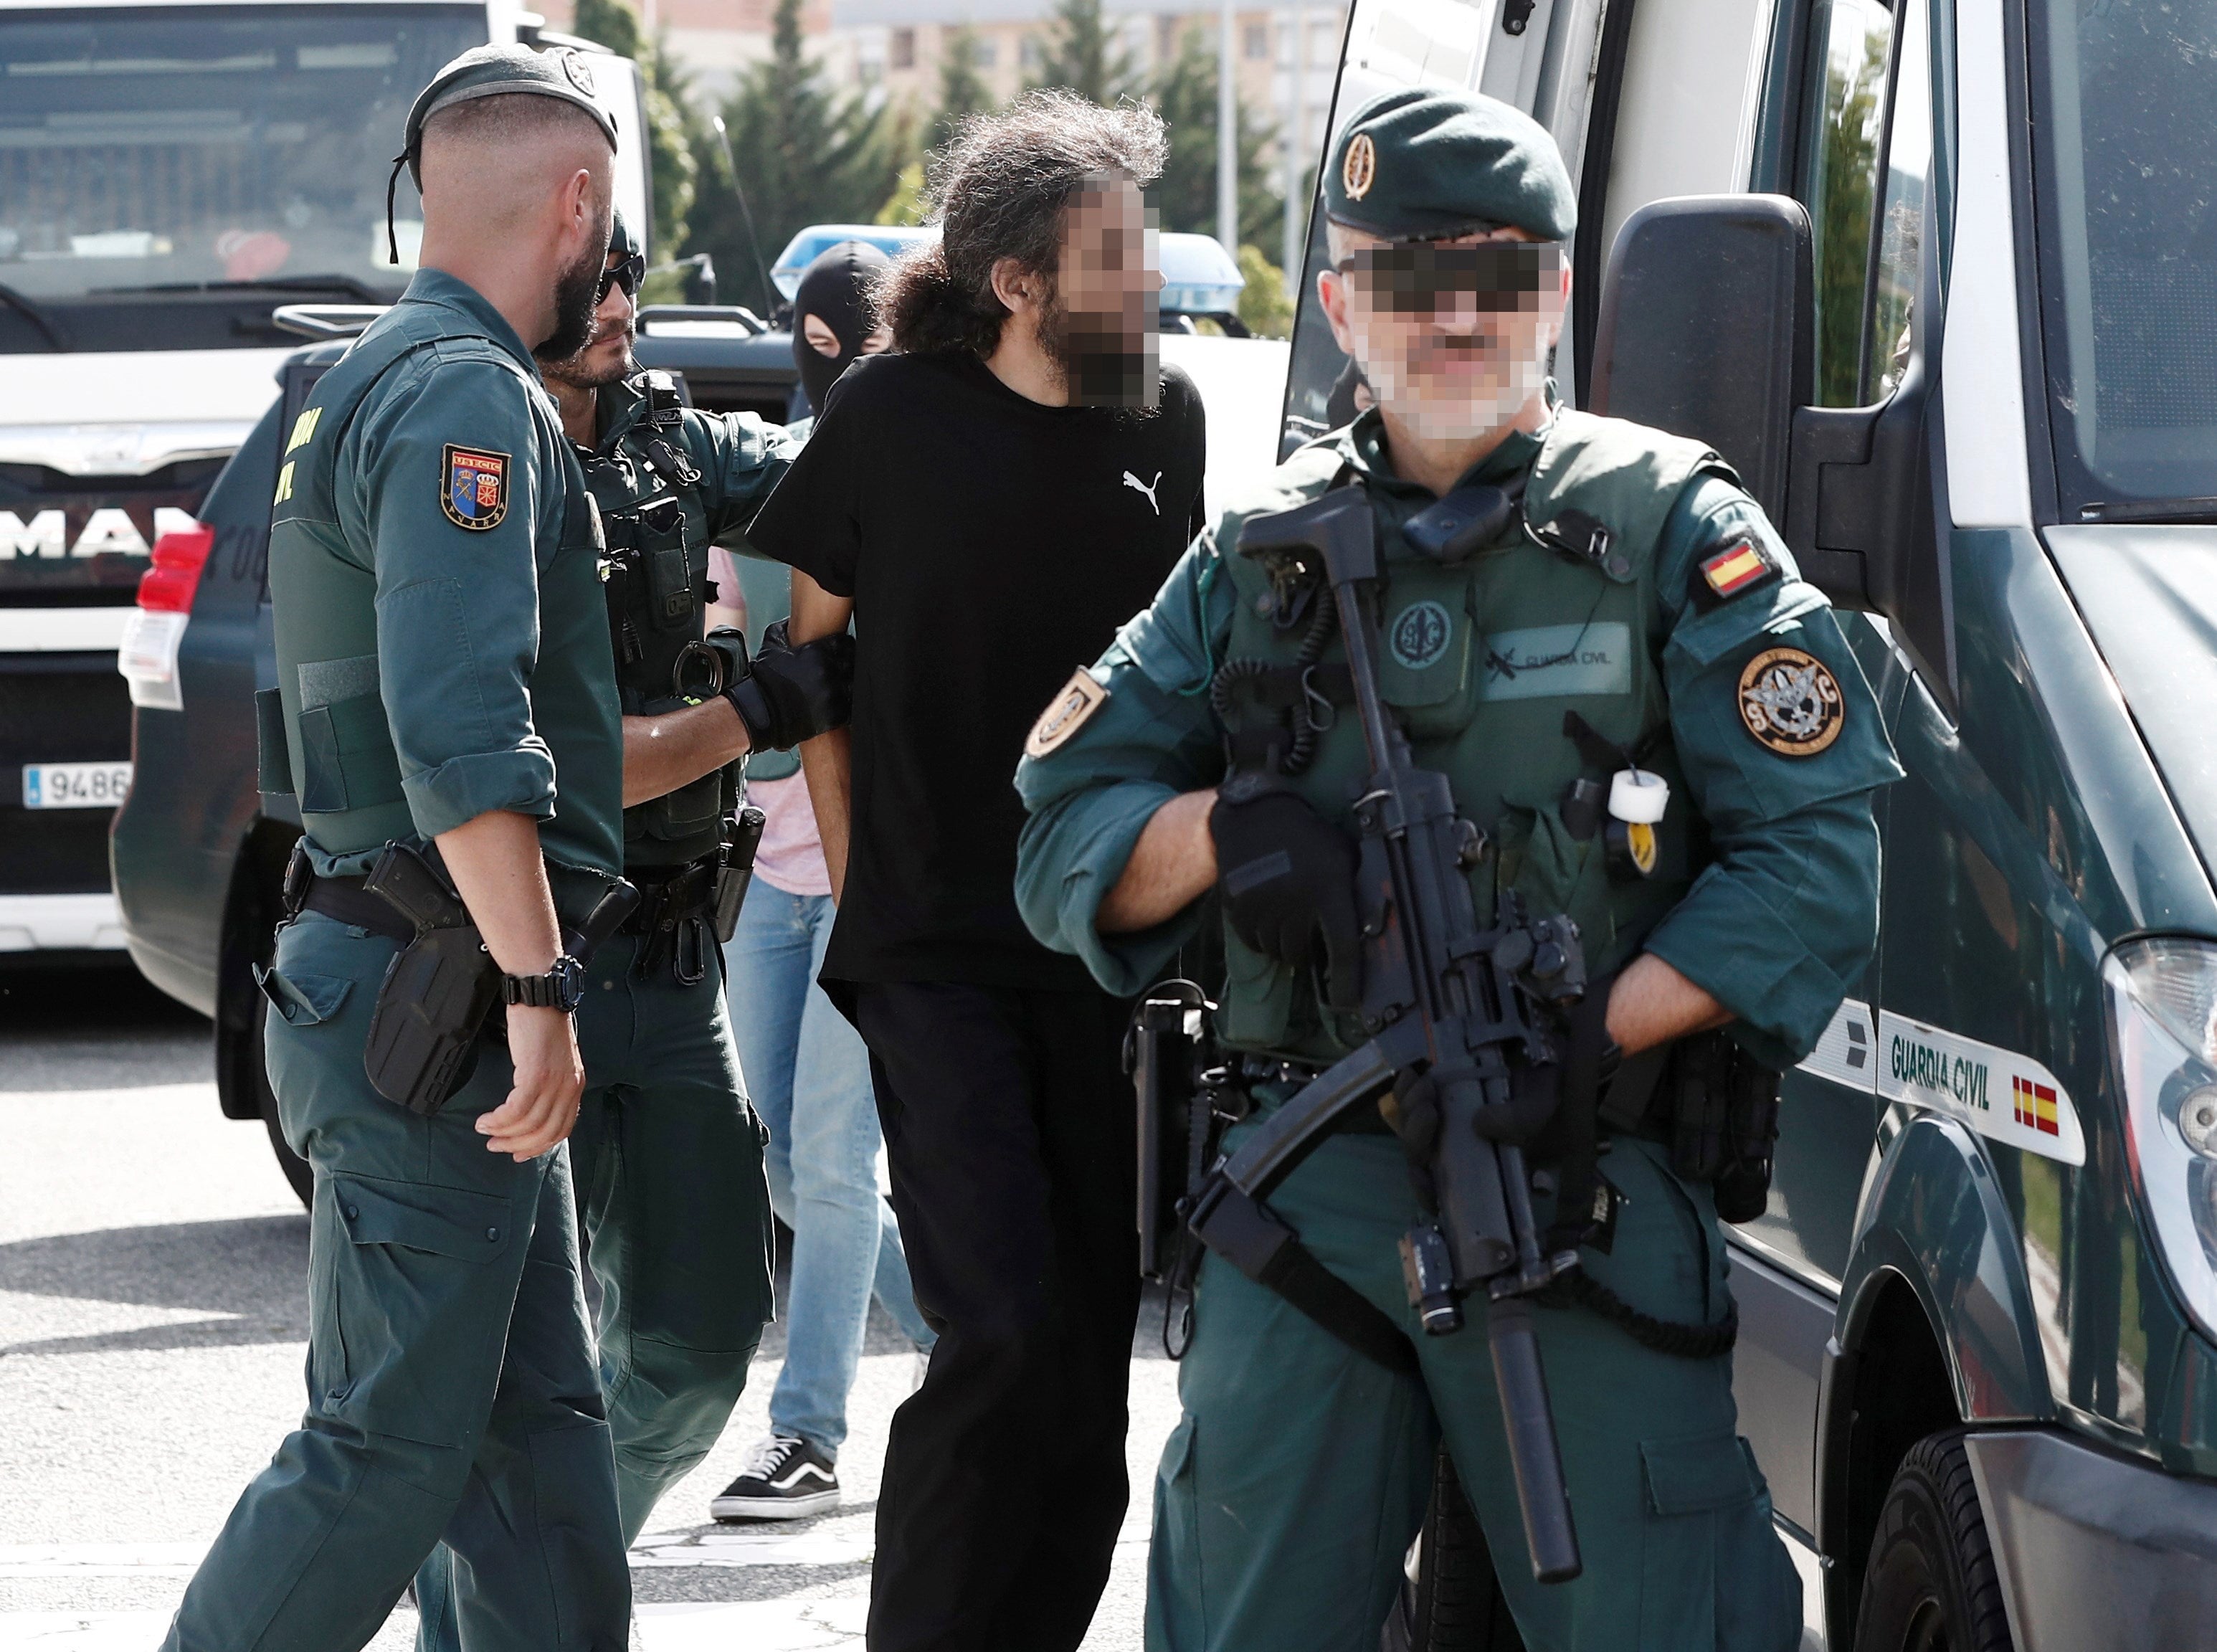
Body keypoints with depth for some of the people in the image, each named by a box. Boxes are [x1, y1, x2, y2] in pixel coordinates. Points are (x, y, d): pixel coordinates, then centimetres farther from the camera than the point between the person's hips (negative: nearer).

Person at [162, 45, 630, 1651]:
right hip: (431, 991, -10)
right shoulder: (467, 398, -14)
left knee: (541, 1427, 10)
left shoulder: (370, 386, 19)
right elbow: (461, 733, -25)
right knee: (393, 1446, -7)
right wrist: (536, 988, -25)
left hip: (443, 994, 10)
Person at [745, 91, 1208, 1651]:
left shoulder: (1167, 416, 5)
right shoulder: (897, 414, -6)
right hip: (934, 947, -4)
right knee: (1005, 1331, -15)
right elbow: (805, 645, 5)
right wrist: (853, 875, 3)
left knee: (1094, 1330, 5)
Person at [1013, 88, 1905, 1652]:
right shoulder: (1262, 555, 14)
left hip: (1589, 1205, -3)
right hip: (1304, 1196, 3)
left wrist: (1571, 1043, -14)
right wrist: (1221, 828, -9)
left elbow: (1816, 863, -5)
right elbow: (1063, 841, 13)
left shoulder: (1674, 531, 3)